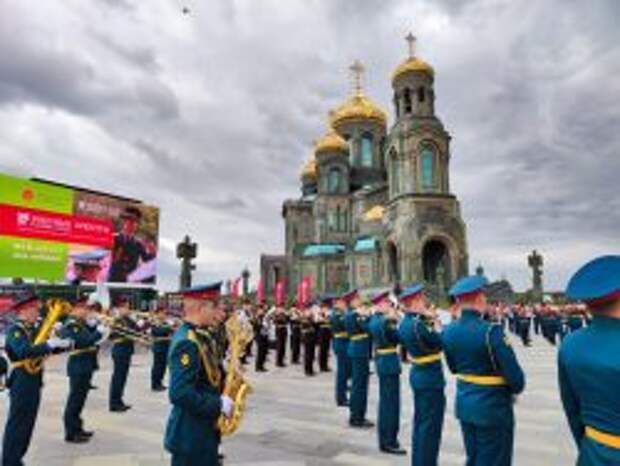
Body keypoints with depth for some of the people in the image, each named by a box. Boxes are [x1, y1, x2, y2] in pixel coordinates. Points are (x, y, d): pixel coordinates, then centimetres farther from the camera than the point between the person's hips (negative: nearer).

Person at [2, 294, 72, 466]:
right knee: (16, 425, 1)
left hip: (34, 383, 8)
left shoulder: (33, 330, 11)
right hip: (21, 383, -8)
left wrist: (64, 345, -3)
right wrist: (48, 344, -31)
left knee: (28, 424, 16)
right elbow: (24, 351, -31)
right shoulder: (14, 330, -15)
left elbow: (46, 349, 13)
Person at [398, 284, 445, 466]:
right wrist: (435, 323, -5)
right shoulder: (417, 324, -25)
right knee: (430, 426, 3)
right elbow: (441, 343, -17)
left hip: (418, 375, 10)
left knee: (420, 422, 21)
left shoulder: (406, 322, 5)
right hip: (430, 379, -10)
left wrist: (428, 322, 3)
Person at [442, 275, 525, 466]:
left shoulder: (449, 331, -3)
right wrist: (516, 388, 2)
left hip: (464, 403, 6)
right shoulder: (490, 331, -23)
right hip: (492, 407, -6)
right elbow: (514, 374, -18)